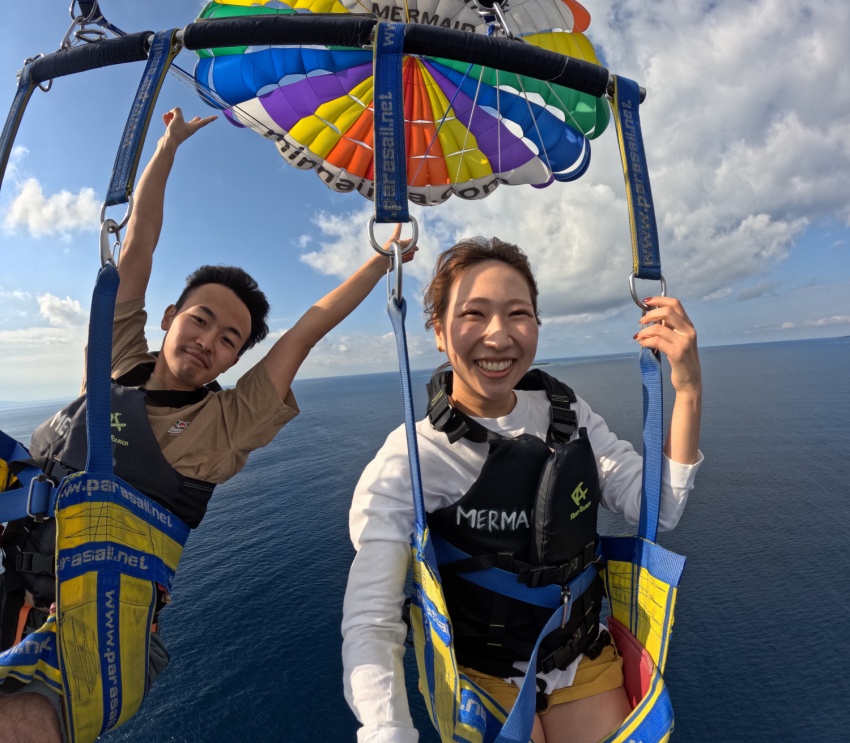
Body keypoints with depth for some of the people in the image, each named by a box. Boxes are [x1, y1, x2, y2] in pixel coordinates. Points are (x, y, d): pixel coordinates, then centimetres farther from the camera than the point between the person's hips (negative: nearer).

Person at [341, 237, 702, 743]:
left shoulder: (567, 414, -9)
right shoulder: (408, 461, -24)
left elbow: (660, 511, -14)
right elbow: (370, 625, -28)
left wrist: (689, 392, -25)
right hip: (485, 680, -3)